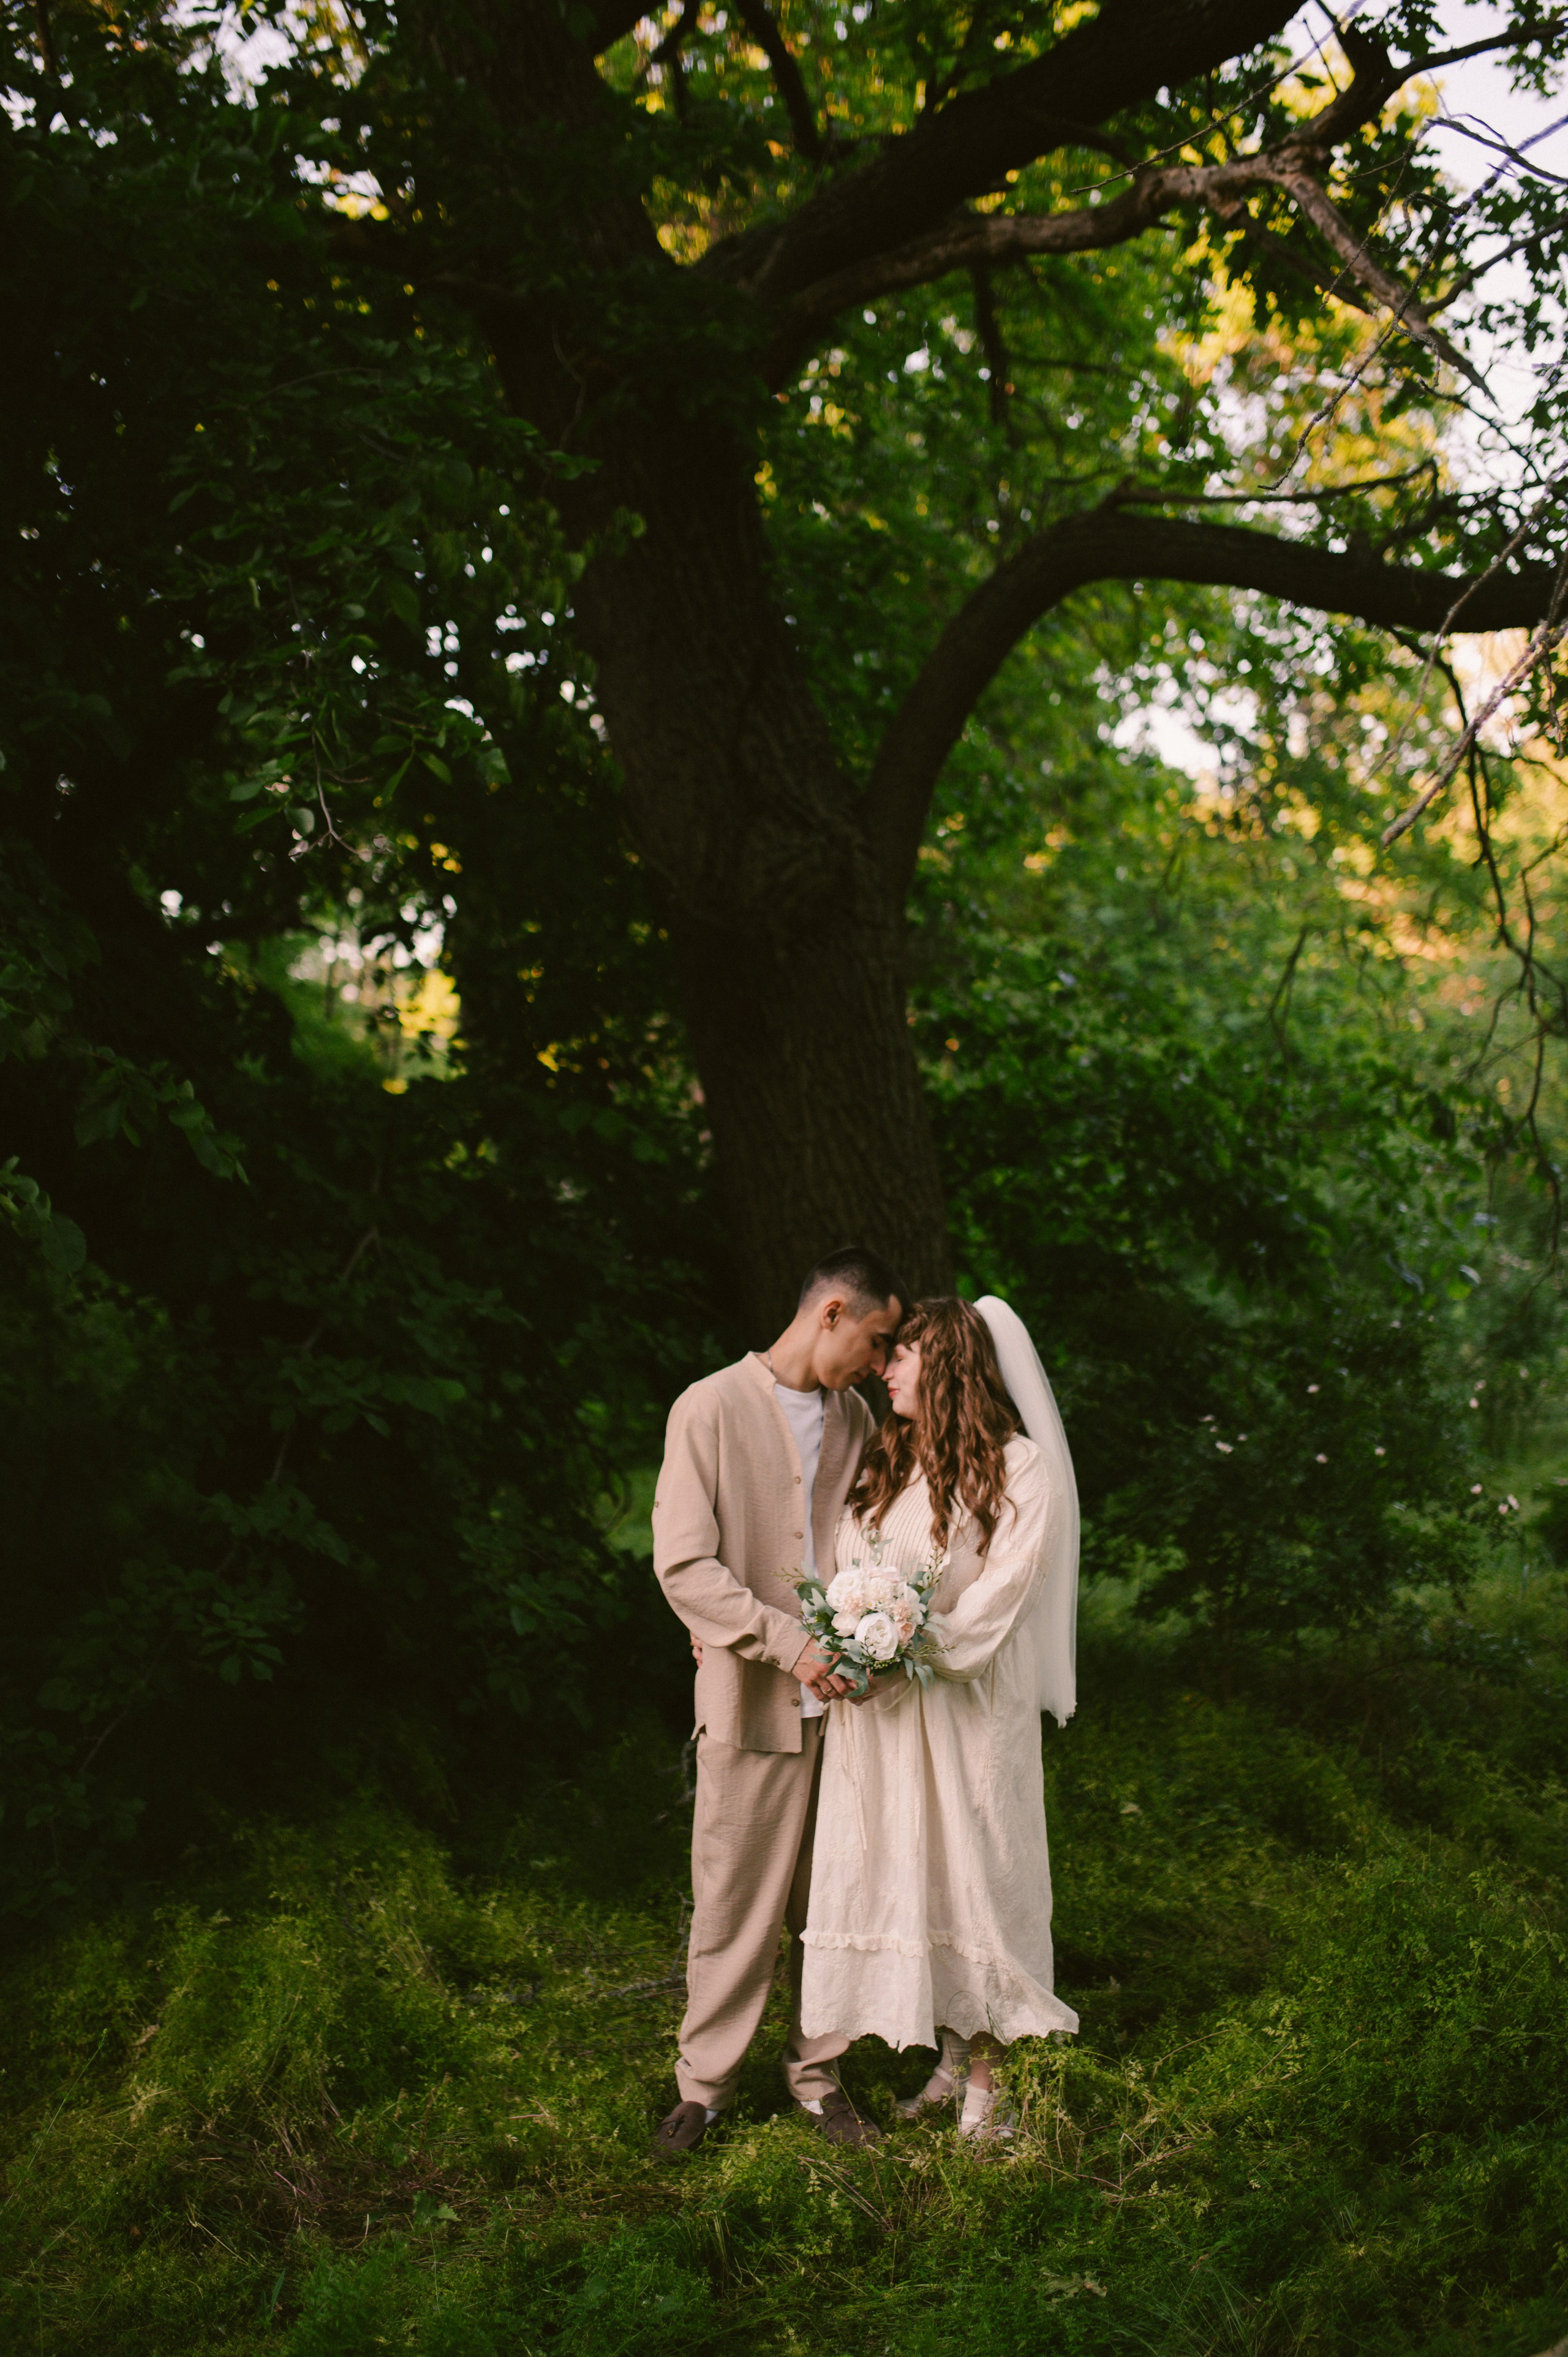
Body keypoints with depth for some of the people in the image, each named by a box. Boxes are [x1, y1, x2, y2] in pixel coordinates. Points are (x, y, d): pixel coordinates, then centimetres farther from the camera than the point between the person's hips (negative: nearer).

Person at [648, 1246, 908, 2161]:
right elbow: (683, 1564, -12)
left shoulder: (855, 1418, 11)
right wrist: (785, 1641, -20)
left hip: (843, 1694, 5)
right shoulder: (712, 1409, -7)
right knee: (735, 1898, 2)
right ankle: (707, 2079, 17)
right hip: (752, 1701, -5)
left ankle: (818, 2070, 23)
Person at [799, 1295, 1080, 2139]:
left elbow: (997, 1598, -13)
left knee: (971, 1874, -1)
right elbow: (834, 1572, 9)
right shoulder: (880, 1465, 12)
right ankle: (950, 2063, 19)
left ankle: (984, 2088, 9)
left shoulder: (1019, 1470, -6)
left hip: (966, 1711, -5)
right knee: (904, 1877, 8)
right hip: (876, 1713, 5)